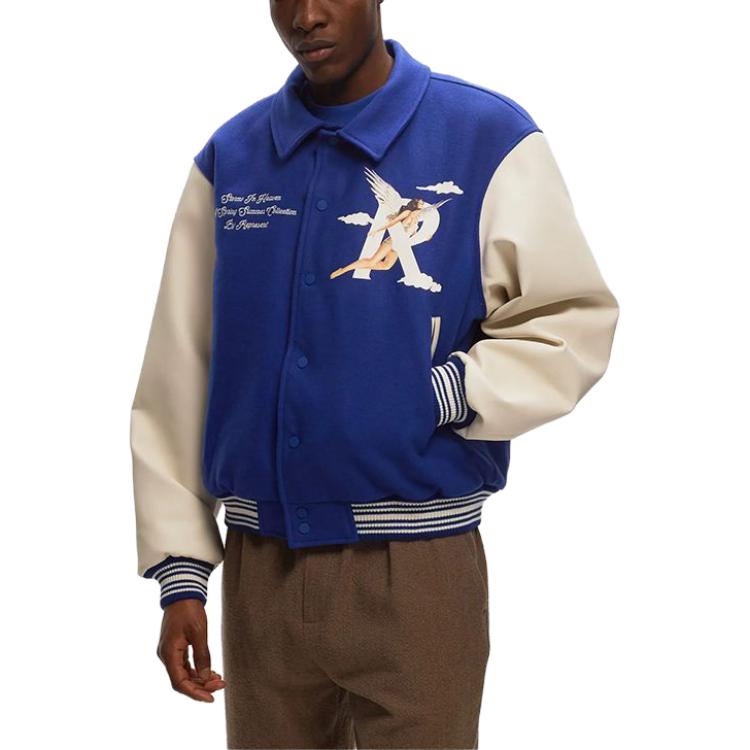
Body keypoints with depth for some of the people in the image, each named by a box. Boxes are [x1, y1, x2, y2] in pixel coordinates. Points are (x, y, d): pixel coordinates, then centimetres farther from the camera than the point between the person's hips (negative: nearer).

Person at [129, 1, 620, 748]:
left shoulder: (490, 139, -6)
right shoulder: (228, 159, 5)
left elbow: (573, 323, -2)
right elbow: (177, 379, 4)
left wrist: (438, 397, -15)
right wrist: (181, 570, 1)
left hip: (417, 570, -3)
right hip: (261, 569, 3)